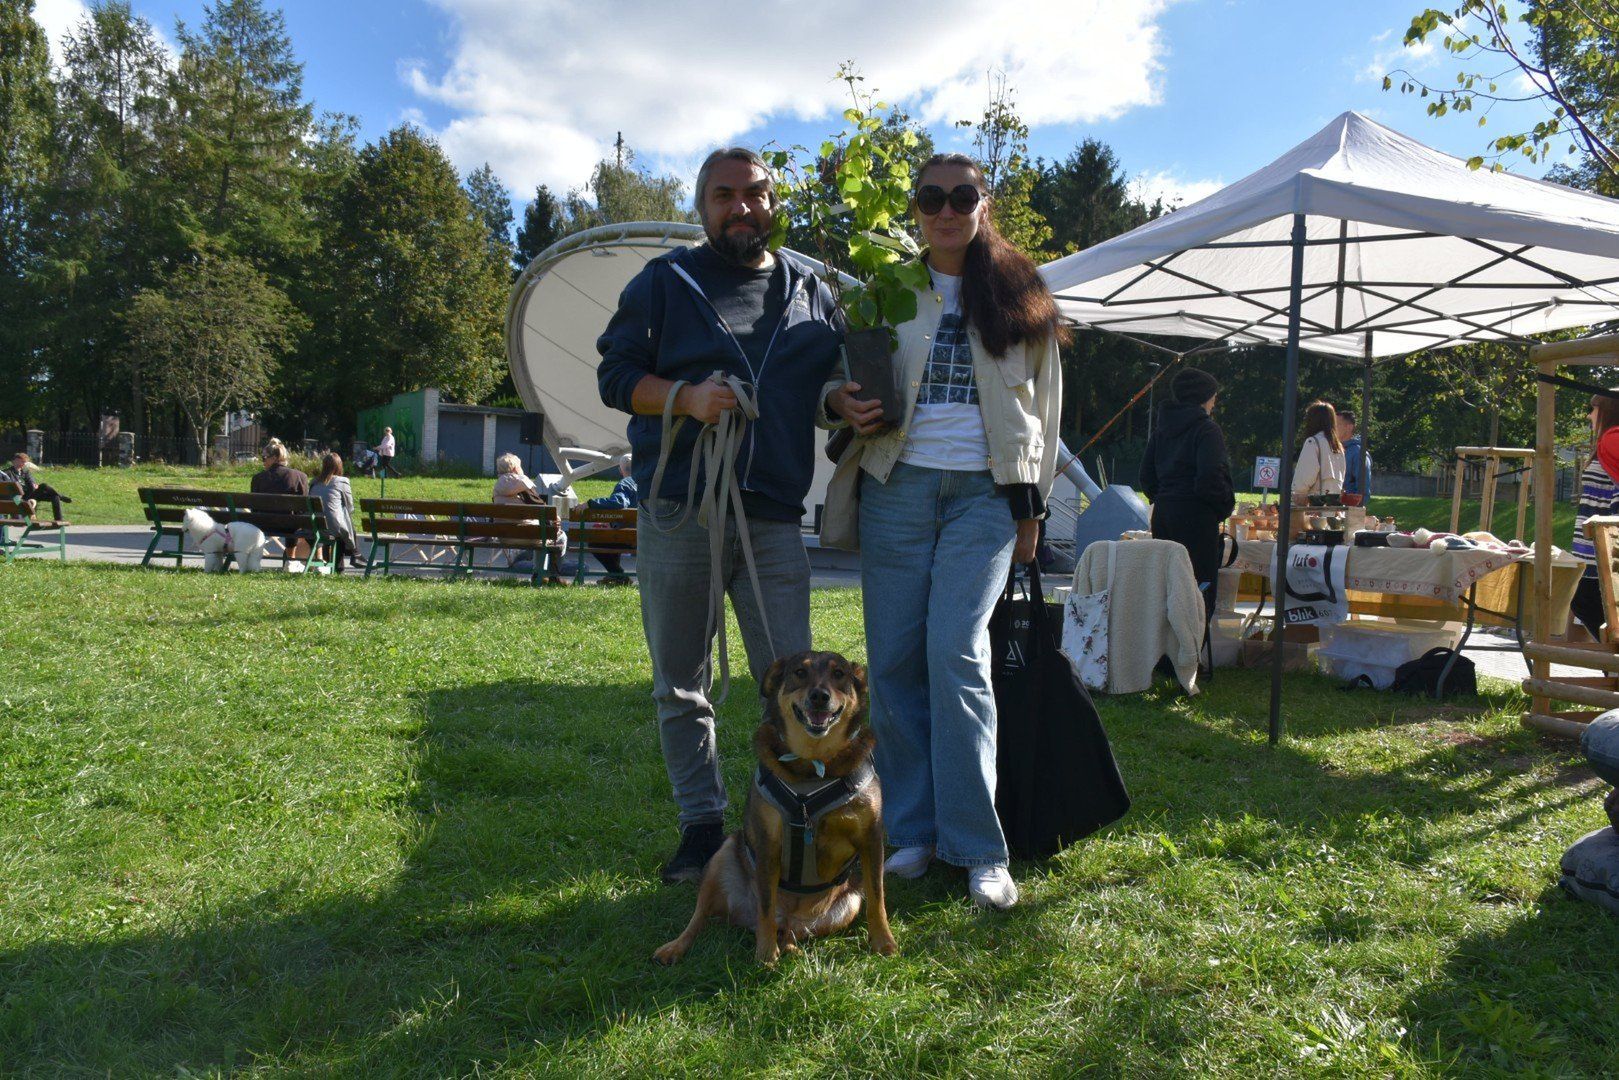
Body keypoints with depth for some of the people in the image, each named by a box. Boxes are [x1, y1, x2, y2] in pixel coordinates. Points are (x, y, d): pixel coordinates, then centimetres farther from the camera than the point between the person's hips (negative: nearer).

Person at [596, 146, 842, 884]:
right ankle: (702, 825, 20)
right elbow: (615, 375, 3)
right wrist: (685, 397, -15)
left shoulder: (811, 292, 15)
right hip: (677, 514, -1)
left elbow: (834, 388, 22)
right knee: (680, 685, 7)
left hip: (774, 517, 1)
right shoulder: (664, 283, 8)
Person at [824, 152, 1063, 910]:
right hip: (896, 489, 2)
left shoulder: (1019, 297, 10)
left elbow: (1042, 409, 12)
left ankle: (978, 848, -4)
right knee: (895, 660, 0)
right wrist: (841, 403, -9)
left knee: (957, 654, -13)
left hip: (983, 495, -2)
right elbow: (840, 373, 16)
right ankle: (911, 830, 13)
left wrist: (1031, 507, 7)